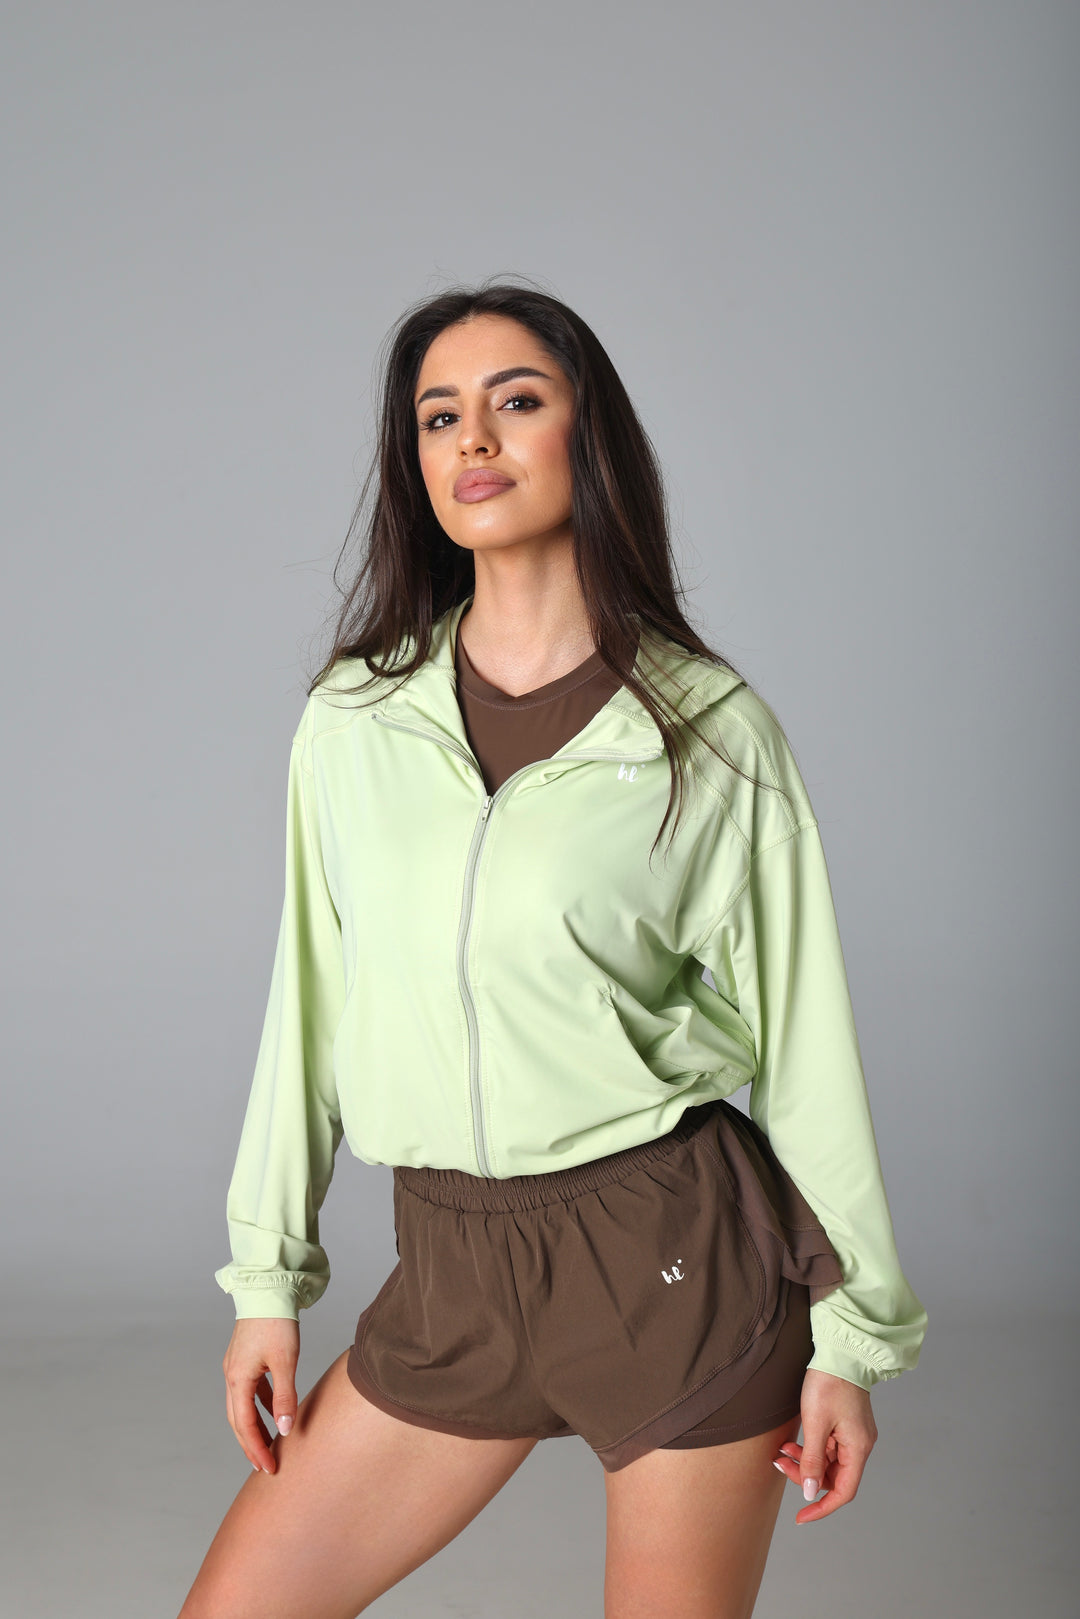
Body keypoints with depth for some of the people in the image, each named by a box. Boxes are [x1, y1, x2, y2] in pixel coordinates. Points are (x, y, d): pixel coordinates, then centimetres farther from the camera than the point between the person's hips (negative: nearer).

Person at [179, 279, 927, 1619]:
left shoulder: (711, 727, -6)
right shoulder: (351, 717, 3)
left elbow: (800, 1034, -3)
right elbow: (310, 1004, 8)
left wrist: (852, 1335, -1)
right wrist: (268, 1281, 9)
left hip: (678, 1256, -3)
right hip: (450, 1272, 4)